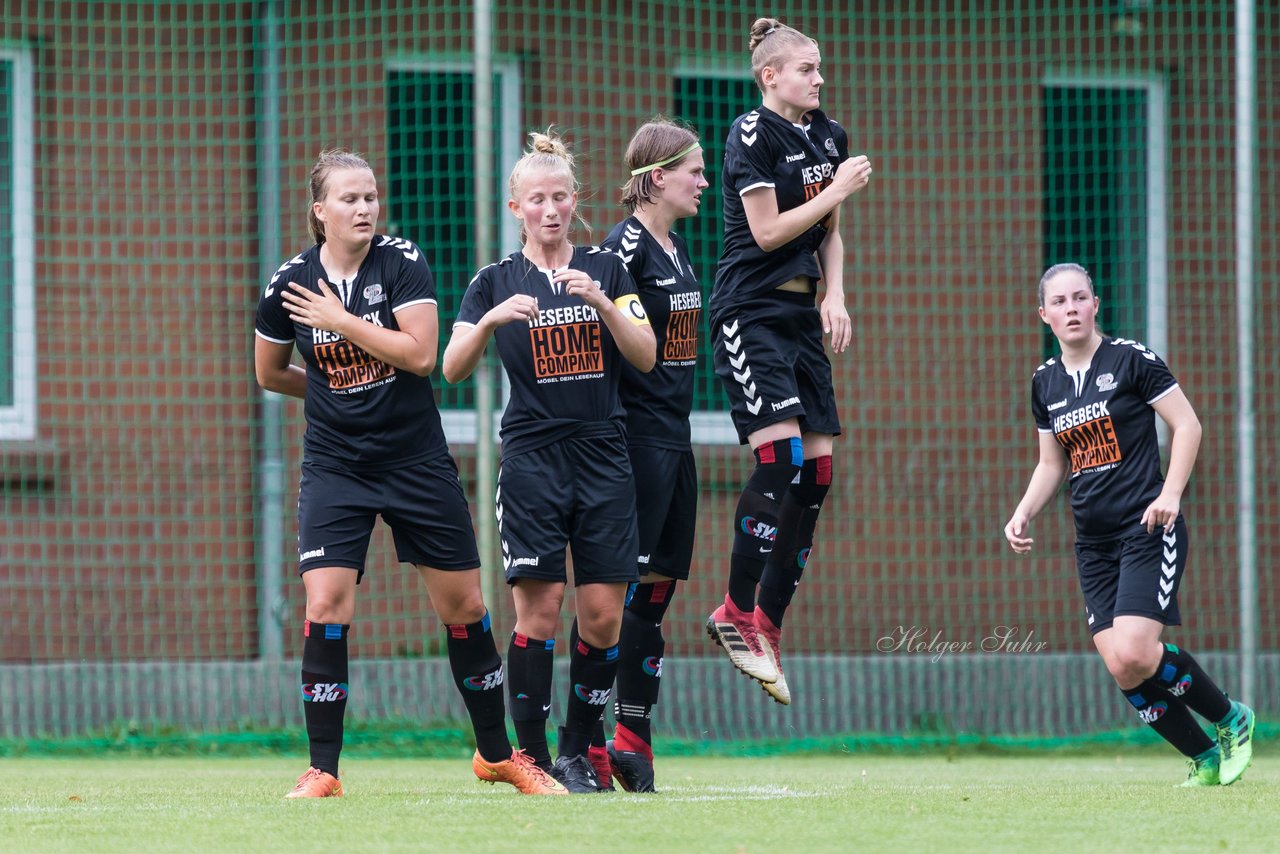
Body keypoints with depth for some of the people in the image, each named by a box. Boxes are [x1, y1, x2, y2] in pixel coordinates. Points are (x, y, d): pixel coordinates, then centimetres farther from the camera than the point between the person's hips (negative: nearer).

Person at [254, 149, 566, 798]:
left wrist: (341, 321, -18)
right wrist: (337, 393, 10)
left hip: (417, 461, 0)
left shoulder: (402, 264, -8)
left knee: (464, 606, 6)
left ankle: (497, 754, 23)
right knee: (326, 606, -14)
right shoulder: (289, 285, -3)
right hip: (335, 468, 0)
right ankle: (322, 770, -7)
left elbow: (420, 354, -19)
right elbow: (269, 373, 13)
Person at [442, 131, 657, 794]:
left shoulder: (606, 270, 10)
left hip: (603, 457, 2)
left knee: (602, 614, -2)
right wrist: (489, 321, -22)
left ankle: (577, 751, 11)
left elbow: (646, 356, 0)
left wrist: (600, 300, -15)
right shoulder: (495, 282, 6)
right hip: (532, 458, -2)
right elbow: (453, 369, -4)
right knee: (540, 607, -10)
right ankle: (532, 758, -2)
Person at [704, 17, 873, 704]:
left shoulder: (829, 136, 13)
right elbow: (768, 231, -14)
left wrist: (835, 297, 4)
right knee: (781, 453, -19)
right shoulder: (753, 134, -10)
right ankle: (735, 613, -8)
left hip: (801, 317, 8)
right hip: (750, 311, -8)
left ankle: (768, 624, 7)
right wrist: (838, 190, -10)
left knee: (817, 468, 0)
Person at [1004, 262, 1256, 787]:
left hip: (1148, 528, -6)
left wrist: (1171, 493, -17)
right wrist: (1023, 514, 7)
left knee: (1134, 654, -20)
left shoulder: (1131, 359, -5)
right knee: (1122, 670, -6)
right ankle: (1205, 759, 11)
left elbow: (1186, 424, -5)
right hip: (1093, 543, 6)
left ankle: (1231, 720, 2)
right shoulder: (1045, 383, 12)